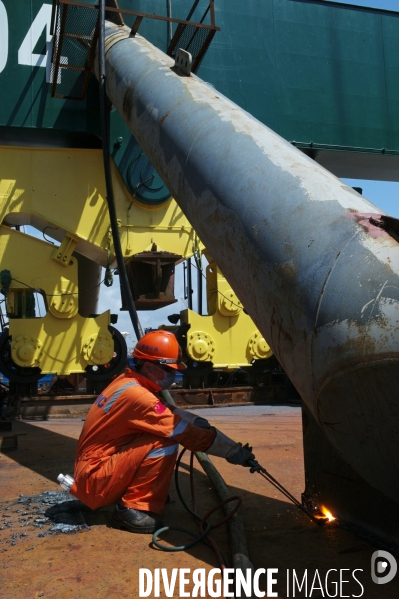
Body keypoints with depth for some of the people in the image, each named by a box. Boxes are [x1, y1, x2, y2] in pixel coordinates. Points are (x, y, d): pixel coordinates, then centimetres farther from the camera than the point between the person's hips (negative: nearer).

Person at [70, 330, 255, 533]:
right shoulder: (136, 395, -23)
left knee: (165, 430, 10)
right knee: (166, 443, -21)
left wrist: (201, 423, -6)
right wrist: (235, 451, -12)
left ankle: (127, 499, 15)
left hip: (92, 471, 10)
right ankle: (133, 509, -11)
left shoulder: (127, 382, 4)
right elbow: (188, 434, -21)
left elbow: (171, 413, 12)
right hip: (96, 480, -10)